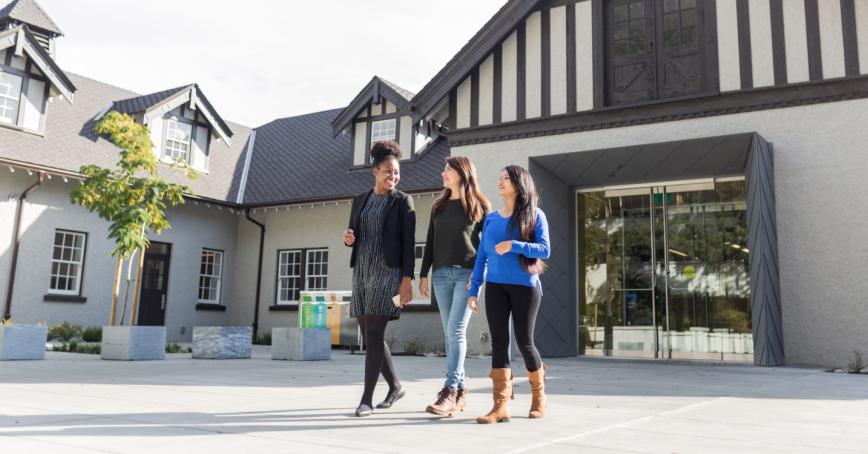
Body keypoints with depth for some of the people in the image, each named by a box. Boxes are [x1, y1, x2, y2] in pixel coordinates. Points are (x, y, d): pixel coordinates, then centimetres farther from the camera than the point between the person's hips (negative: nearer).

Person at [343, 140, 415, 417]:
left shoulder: (403, 201, 0)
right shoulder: (360, 201, 14)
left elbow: (408, 243, -5)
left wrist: (407, 279, -14)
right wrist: (347, 239, -4)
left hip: (388, 271, -6)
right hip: (362, 271, 6)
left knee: (373, 335, -11)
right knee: (369, 335, 9)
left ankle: (367, 399, -6)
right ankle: (395, 386, 26)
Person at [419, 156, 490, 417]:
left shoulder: (479, 205, 3)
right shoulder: (439, 206, 17)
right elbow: (430, 242, 16)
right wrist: (423, 274, 10)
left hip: (467, 273, -5)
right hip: (441, 275, 5)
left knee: (456, 331, -14)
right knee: (451, 334, 4)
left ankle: (450, 392, -15)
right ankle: (461, 391, 11)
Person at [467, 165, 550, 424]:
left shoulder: (534, 215, 2)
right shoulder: (491, 218, 12)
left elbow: (544, 250, -9)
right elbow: (482, 255, 11)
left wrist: (514, 245, -21)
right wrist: (473, 289, 6)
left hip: (525, 286, -3)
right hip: (495, 286, 3)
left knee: (524, 342, 2)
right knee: (499, 342, -3)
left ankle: (539, 396, 27)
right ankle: (501, 405, -3)